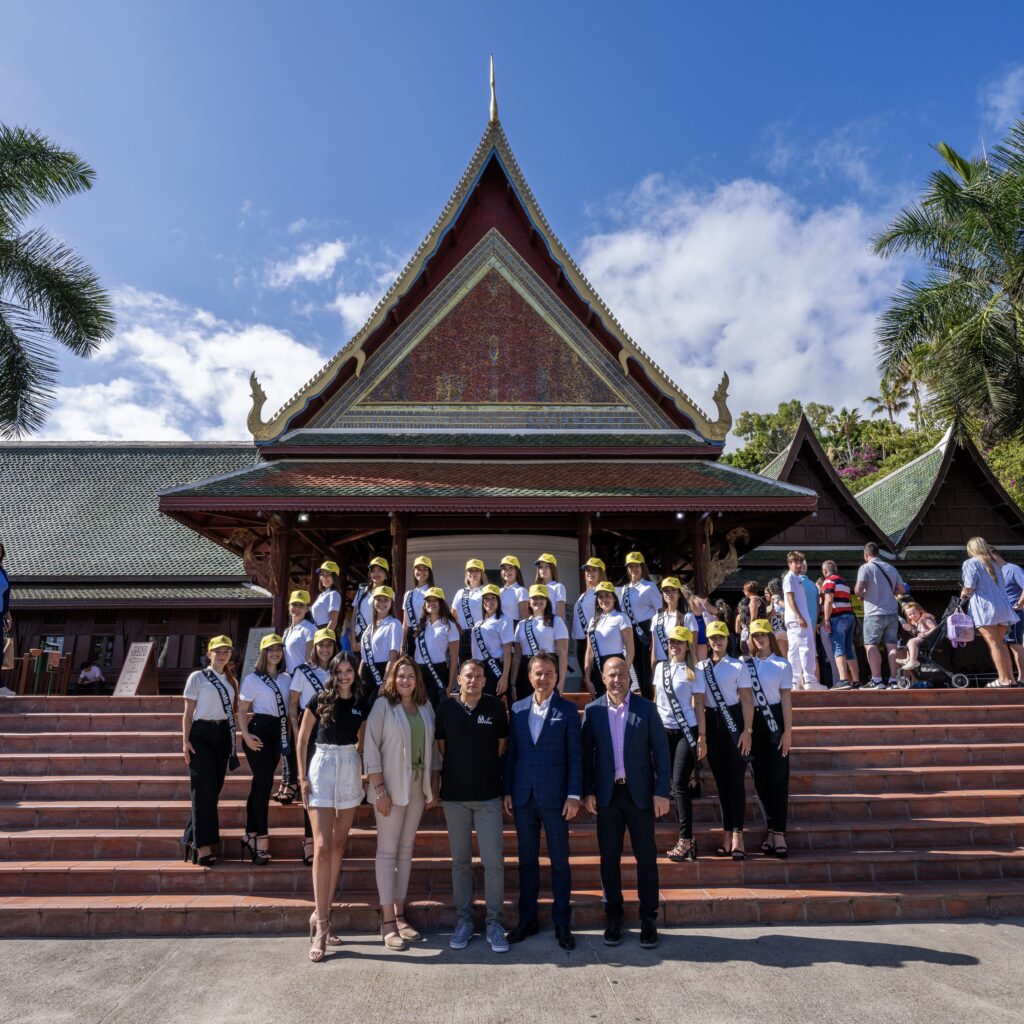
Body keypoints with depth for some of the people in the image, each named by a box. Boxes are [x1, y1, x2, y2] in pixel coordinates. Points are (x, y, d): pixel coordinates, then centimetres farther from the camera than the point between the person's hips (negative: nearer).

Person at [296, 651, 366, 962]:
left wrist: (363, 769, 8)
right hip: (322, 767, -3)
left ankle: (321, 915, 22)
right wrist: (302, 777, -5)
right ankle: (322, 924, -2)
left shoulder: (362, 703, 4)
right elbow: (302, 739, 1)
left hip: (351, 769, 4)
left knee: (338, 846, 9)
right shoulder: (319, 699, -3)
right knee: (322, 847, -8)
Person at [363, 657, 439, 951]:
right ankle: (388, 922, 9)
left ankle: (399, 915, 20)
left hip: (418, 786, 5)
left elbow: (433, 747, 10)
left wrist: (434, 786, 6)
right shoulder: (383, 705, -7)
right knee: (387, 850, 2)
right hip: (391, 786, -5)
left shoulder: (425, 706, 6)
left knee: (406, 849, 11)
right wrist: (379, 789, -14)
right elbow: (371, 748, -10)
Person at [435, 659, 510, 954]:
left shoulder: (496, 706, -2)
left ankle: (493, 921, 12)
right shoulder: (446, 708, -1)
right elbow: (442, 746, 11)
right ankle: (464, 919, 23)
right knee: (460, 860, 10)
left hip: (488, 795, -1)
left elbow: (501, 744, 8)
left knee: (494, 860, -2)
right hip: (454, 795, 1)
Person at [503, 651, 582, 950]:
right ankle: (527, 920, 26)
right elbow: (511, 752, 8)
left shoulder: (567, 709, -3)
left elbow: (575, 755, -4)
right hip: (523, 797, 3)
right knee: (527, 861, 13)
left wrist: (574, 796, -9)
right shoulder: (517, 709, 6)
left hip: (555, 797, -3)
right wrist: (507, 791, 4)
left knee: (559, 861, 7)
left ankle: (562, 923, 21)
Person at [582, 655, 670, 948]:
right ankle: (613, 916, 24)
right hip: (607, 794, 1)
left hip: (640, 793, -1)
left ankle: (649, 918, 20)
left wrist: (662, 791, -7)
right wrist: (588, 791, -3)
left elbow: (661, 750, -2)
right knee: (609, 858, 9)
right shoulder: (593, 710, 1)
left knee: (646, 857, 6)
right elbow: (586, 753, 2)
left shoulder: (646, 708, -2)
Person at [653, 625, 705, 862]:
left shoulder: (693, 673, -3)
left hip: (686, 731, -4)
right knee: (673, 785, 5)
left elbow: (698, 706, -4)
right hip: (663, 731, 4)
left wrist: (702, 737, -9)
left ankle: (685, 840, -5)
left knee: (680, 784, -10)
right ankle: (688, 839, 14)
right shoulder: (660, 667, 9)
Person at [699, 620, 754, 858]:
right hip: (711, 724, 3)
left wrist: (747, 731, -11)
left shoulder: (738, 666, -2)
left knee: (736, 780, -3)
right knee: (720, 780, 9)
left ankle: (737, 836, 2)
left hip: (734, 723, -3)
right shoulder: (700, 668, 6)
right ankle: (727, 835, 18)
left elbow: (747, 700, -4)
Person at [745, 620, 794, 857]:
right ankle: (772, 828, 18)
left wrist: (788, 731, -7)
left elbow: (786, 699, -2)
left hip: (775, 721, -3)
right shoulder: (746, 664, 6)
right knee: (760, 777, 7)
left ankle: (778, 831, 2)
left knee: (778, 776, -2)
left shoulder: (782, 665, 0)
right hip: (753, 722, 3)